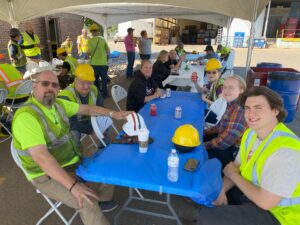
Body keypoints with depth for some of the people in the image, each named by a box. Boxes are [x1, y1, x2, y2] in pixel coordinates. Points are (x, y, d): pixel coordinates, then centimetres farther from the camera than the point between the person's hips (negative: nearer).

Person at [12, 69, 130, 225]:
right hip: (48, 176, -8)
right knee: (88, 202, -26)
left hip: (73, 162, 8)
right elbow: (41, 157, -35)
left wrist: (112, 113, 1)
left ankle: (103, 201, 33)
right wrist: (72, 185, -38)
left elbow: (86, 109, 10)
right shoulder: (26, 116, -27)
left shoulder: (57, 104, 0)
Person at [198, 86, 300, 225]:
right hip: (251, 192, 8)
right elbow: (237, 167, 5)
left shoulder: (285, 150, -32)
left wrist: (233, 175, -16)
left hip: (275, 214, -8)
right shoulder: (251, 133, -3)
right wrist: (221, 191, -12)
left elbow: (264, 201, -30)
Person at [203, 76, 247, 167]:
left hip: (232, 151, -9)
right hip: (226, 144, 10)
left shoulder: (240, 109, -28)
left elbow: (226, 140, -30)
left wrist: (204, 145, -18)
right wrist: (204, 132, 10)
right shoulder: (231, 105, 4)